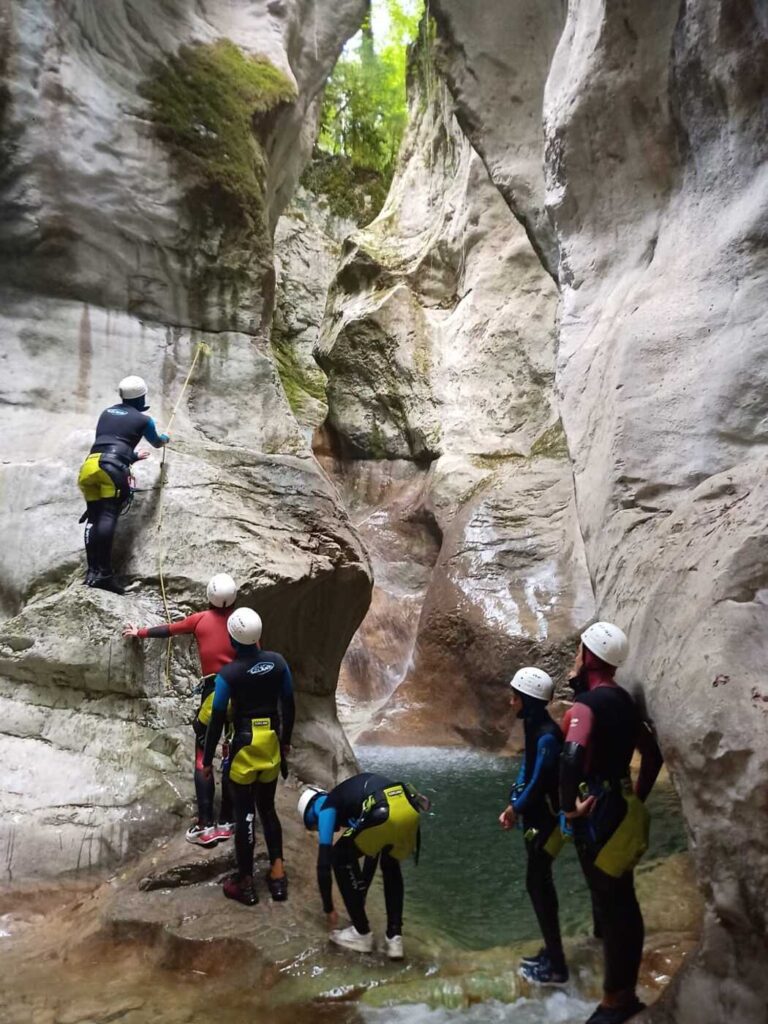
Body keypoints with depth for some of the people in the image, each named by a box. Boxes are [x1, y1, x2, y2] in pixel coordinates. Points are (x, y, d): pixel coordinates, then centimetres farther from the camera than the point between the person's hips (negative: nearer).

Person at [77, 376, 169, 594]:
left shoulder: (106, 413, 28)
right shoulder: (143, 419, 14)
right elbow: (156, 442, 35)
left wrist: (133, 456, 58)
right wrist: (165, 438, 60)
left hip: (89, 465, 5)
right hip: (112, 467, -5)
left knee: (94, 518, 7)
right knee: (107, 516, -14)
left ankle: (92, 571, -2)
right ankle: (103, 573, -23)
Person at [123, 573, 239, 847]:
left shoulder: (200, 620, 2)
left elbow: (169, 629, 17)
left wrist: (140, 632, 34)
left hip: (213, 693, -2)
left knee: (203, 758, 4)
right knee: (232, 758, 10)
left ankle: (206, 826, -2)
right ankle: (227, 822, 13)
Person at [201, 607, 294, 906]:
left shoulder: (227, 674, -17)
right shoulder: (278, 662, -5)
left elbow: (217, 720, -12)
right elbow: (289, 706, 4)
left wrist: (207, 759, 0)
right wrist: (286, 741, 18)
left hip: (245, 745, -4)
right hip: (272, 743, 4)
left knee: (244, 814, 8)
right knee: (267, 808, 18)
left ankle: (246, 883, 18)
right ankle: (278, 874, 20)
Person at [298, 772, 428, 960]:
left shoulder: (327, 807, 21)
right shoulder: (354, 792, 40)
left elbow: (323, 863, 16)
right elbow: (373, 851, 47)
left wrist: (329, 909, 29)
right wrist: (361, 896, 56)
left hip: (383, 813, -7)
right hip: (410, 809, 7)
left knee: (340, 859, 21)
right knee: (391, 866, 35)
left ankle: (362, 933, 26)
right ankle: (394, 937, 28)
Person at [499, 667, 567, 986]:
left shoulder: (547, 736, -25)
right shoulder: (533, 728, 5)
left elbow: (539, 782, -22)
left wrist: (517, 809, -8)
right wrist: (514, 805, 4)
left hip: (546, 820, -9)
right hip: (535, 817, 9)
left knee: (537, 885, -3)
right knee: (541, 884, 17)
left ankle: (556, 967, 8)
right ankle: (551, 953, 29)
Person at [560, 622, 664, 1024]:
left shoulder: (588, 703, -20)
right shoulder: (623, 700, 8)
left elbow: (571, 756, -37)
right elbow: (653, 753, 18)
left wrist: (569, 805, -22)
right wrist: (636, 798, 21)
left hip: (597, 812, -9)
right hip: (620, 807, 9)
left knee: (610, 904, 2)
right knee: (621, 902, 17)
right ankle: (624, 991, 30)